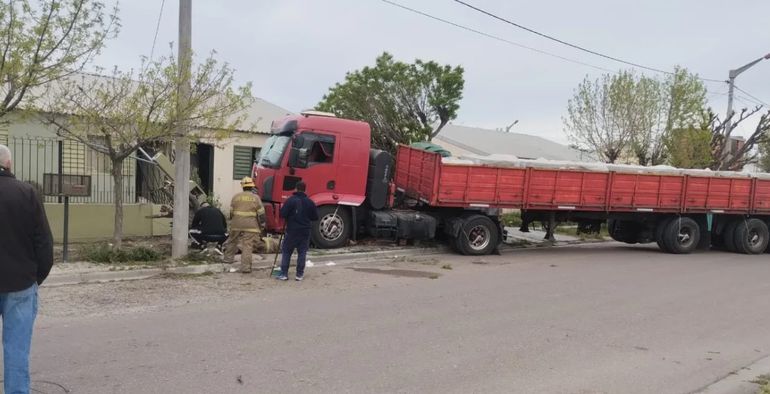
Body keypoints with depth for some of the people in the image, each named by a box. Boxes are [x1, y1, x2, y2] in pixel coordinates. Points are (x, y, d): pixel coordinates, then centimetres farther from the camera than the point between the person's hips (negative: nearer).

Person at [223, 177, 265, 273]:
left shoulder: (236, 197, 7)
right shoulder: (255, 197, 0)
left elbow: (231, 211, 12)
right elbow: (261, 213, 0)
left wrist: (231, 222, 26)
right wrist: (262, 225, 9)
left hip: (236, 224, 3)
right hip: (250, 226, -3)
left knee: (232, 241, 24)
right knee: (247, 245, -3)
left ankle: (228, 258, 35)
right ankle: (245, 267, -5)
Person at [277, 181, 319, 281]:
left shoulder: (291, 200, -11)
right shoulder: (310, 202, 1)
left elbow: (282, 214, -15)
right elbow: (315, 217, 6)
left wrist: (289, 216, 6)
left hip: (292, 231, -3)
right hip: (305, 232, 3)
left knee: (286, 251, 8)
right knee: (302, 252, 9)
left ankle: (284, 274, 7)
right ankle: (299, 275, 10)